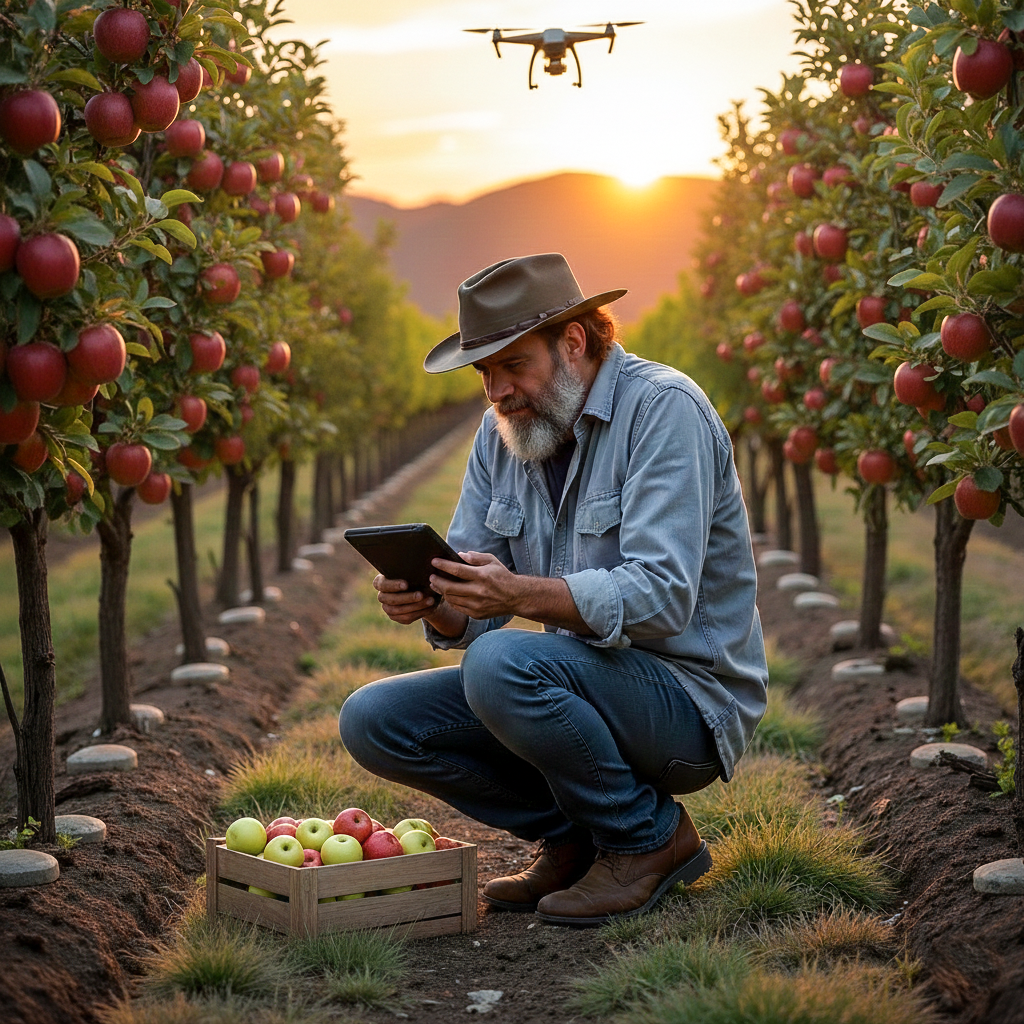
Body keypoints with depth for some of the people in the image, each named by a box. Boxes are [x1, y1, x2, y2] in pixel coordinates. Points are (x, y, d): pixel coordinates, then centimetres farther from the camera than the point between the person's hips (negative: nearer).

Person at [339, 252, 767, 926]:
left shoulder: (663, 408, -16)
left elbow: (663, 596, -27)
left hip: (692, 700, -7)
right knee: (372, 721, -5)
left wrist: (522, 595, -40)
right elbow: (473, 612, 5)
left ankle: (650, 837, -10)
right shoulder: (505, 431, 6)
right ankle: (575, 836, 5)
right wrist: (430, 603, -19)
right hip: (582, 681, 8)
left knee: (502, 665, -34)